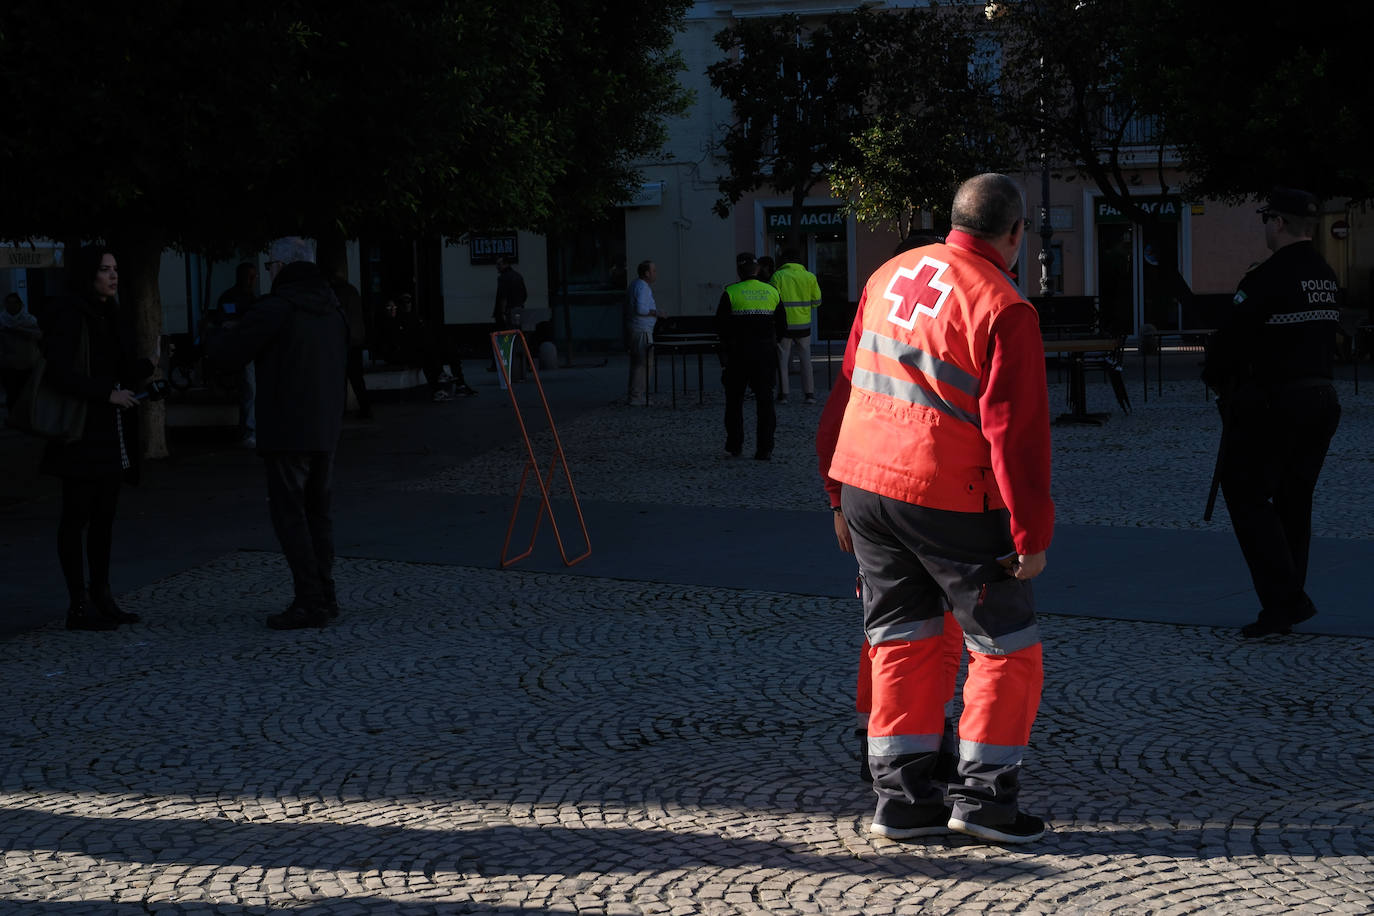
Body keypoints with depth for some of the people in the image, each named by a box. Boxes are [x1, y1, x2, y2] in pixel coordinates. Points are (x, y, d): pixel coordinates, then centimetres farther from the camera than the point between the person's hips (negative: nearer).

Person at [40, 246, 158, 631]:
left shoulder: (114, 318, 13)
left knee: (105, 516, 10)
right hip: (80, 430, -8)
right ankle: (78, 605, 0)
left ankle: (101, 596, 16)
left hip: (112, 432, 8)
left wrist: (148, 364, -5)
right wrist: (109, 394, -22)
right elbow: (60, 373, -20)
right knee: (77, 517, -3)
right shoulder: (69, 315, -11)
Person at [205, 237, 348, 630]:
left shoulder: (276, 307, -14)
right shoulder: (332, 307, 11)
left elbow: (230, 354, -12)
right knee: (316, 510, 15)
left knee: (289, 512, -4)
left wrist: (212, 343, 11)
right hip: (326, 428, 8)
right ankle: (325, 596, 17)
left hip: (287, 430, -8)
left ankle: (310, 601, -7)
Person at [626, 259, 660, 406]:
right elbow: (641, 309, -26)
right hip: (643, 331, -11)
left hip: (635, 329, 11)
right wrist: (655, 312, -11)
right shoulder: (642, 287, -17)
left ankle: (635, 396, 19)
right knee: (645, 364, -10)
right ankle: (637, 398, -11)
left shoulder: (635, 283, 13)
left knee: (636, 363, 14)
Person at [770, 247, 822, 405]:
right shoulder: (809, 277, 0)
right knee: (806, 359, 10)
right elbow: (817, 301, 4)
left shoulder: (778, 276, -6)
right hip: (803, 325, 2)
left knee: (782, 358, 6)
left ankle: (783, 394, 4)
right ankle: (809, 393, 8)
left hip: (784, 324, -2)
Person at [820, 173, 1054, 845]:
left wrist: (840, 495, 22)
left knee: (902, 641, 14)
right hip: (948, 499, -7)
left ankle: (903, 796, 15)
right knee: (1007, 646, 6)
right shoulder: (1003, 308, -13)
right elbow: (1016, 430, -16)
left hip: (863, 485, 7)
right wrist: (1032, 533, -12)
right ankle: (983, 796, 6)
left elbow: (851, 380, 16)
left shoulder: (890, 274, 10)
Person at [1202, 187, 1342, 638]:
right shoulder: (1328, 278, 9)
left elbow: (1231, 336, -17)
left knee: (1248, 498, -2)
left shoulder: (1268, 278, -18)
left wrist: (1216, 377, 4)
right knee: (1294, 502, 15)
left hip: (1270, 403, -8)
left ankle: (1282, 602, -10)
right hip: (1321, 396, 8)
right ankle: (1291, 601, 20)